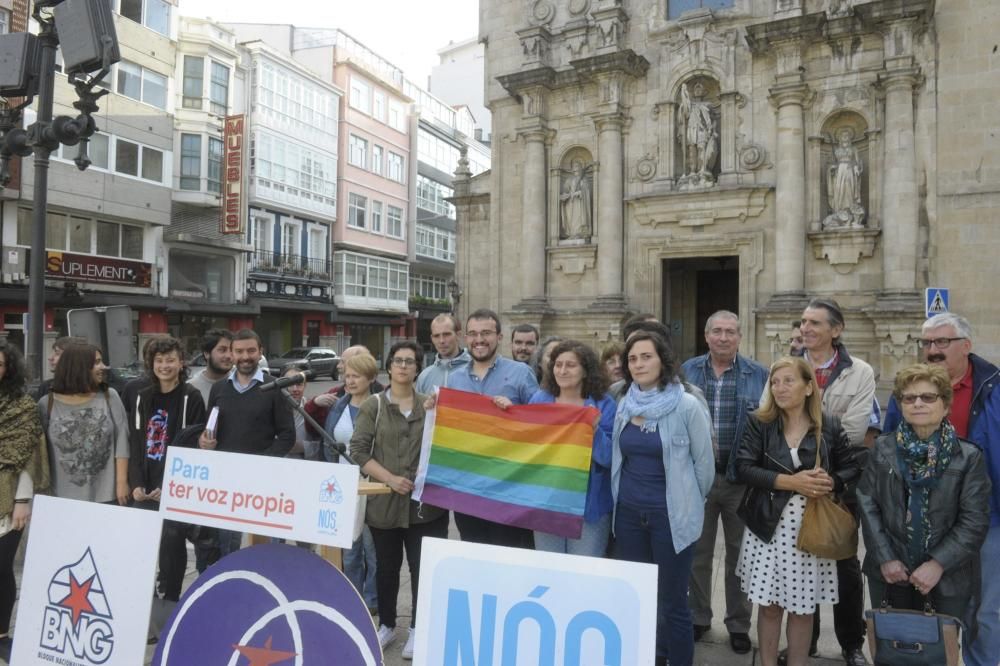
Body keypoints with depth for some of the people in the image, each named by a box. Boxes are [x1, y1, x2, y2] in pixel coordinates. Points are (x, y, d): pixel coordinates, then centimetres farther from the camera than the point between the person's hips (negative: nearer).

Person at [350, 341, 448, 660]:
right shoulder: (373, 406, 0)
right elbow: (358, 450, -6)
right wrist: (390, 478, -14)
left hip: (426, 501, 1)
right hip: (384, 501, 0)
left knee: (424, 567, 6)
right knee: (387, 566, 14)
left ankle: (418, 629, 24)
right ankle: (386, 624, 34)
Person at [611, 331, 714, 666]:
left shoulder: (687, 405, -12)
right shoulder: (623, 406, 4)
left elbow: (704, 463, -4)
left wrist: (686, 502, 6)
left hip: (671, 515, -5)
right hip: (629, 513, 5)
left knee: (672, 601, 4)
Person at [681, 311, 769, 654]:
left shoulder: (758, 375, 0)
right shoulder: (687, 371, 2)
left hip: (742, 477, -1)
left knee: (739, 554, 12)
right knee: (697, 552, 13)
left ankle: (739, 624, 27)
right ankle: (698, 617, 29)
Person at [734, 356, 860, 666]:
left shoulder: (830, 426, 0)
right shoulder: (759, 423, -1)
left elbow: (853, 469, 7)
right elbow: (743, 468, -8)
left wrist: (830, 482, -15)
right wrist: (789, 481, -18)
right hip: (768, 525, 0)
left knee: (803, 607, 10)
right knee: (769, 604, 9)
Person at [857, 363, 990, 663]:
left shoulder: (968, 456, -6)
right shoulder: (883, 448, 2)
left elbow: (975, 520, -9)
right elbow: (867, 504, -1)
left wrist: (938, 564, -16)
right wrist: (884, 558, -10)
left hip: (947, 578, -2)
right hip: (890, 573, 2)